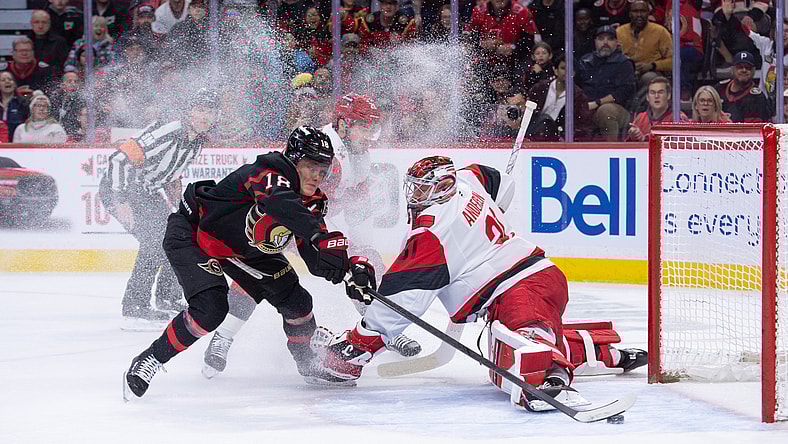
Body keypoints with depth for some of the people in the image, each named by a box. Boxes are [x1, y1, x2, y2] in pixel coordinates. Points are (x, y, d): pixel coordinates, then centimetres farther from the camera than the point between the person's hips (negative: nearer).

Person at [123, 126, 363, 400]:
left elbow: (317, 260, -11)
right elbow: (279, 202, -56)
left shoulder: (313, 201, -8)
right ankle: (148, 362, -12)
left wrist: (354, 268, -31)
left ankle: (311, 366, 29)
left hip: (244, 249, 9)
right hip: (191, 234, -8)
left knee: (295, 300, 5)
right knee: (211, 309, -27)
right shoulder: (269, 171, -31)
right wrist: (319, 237, -68)